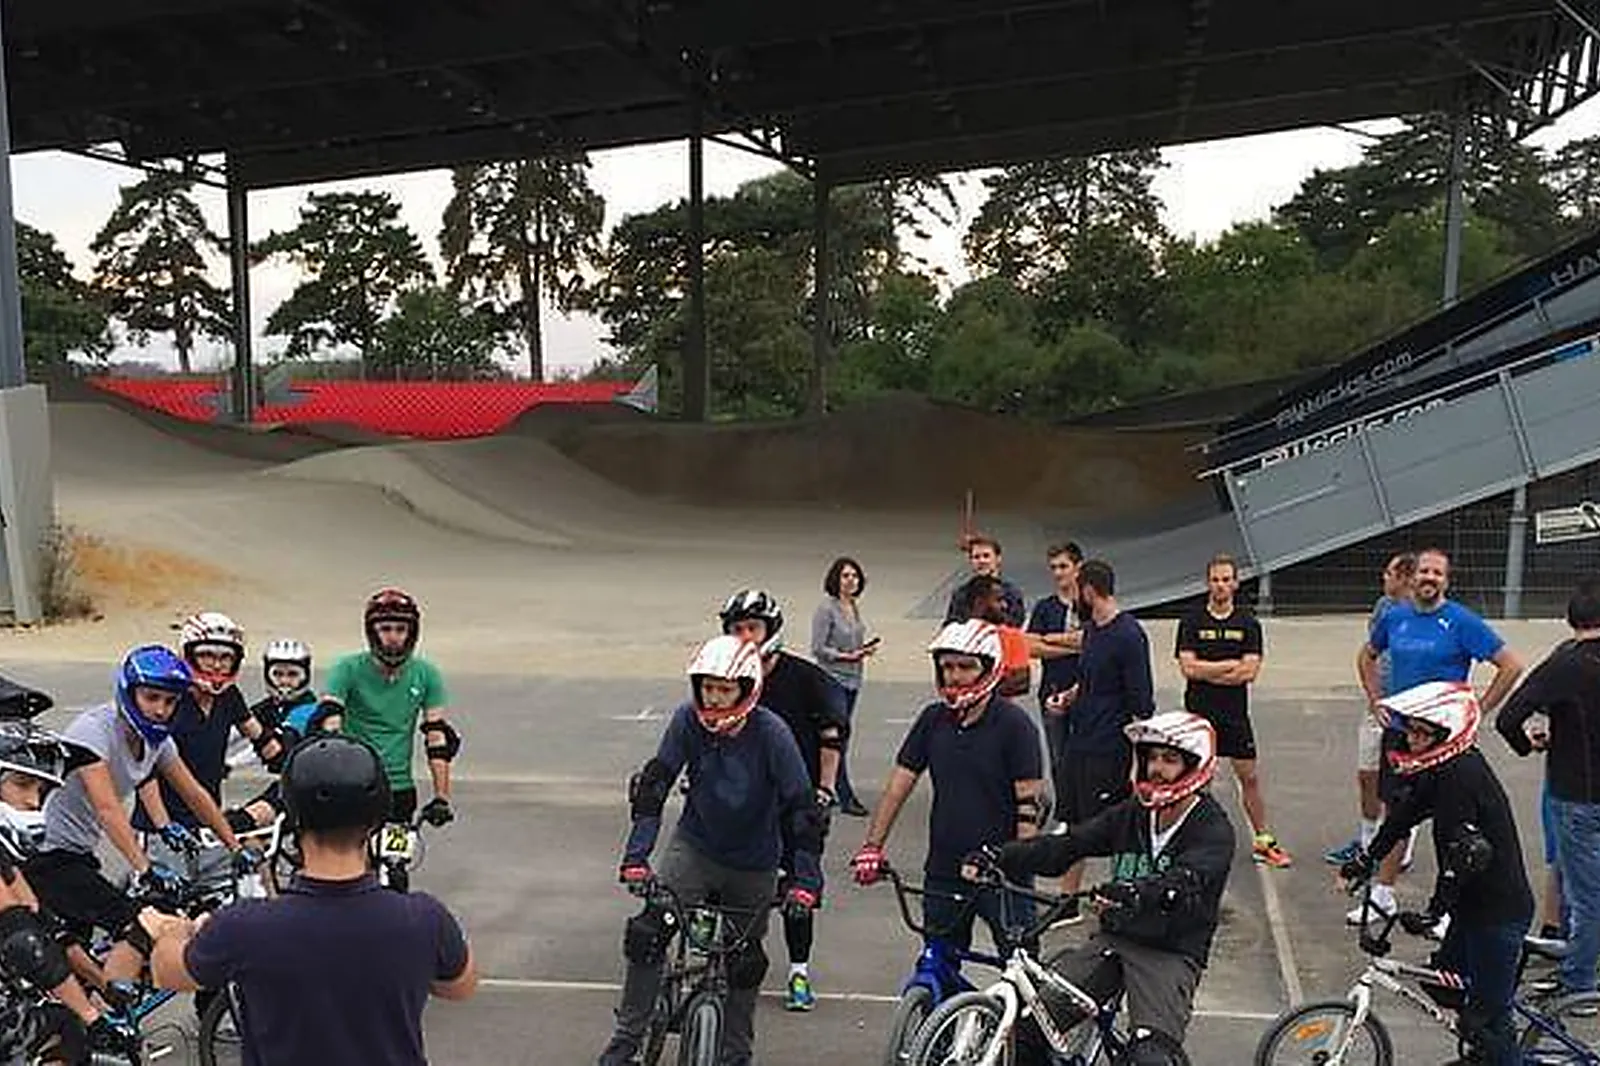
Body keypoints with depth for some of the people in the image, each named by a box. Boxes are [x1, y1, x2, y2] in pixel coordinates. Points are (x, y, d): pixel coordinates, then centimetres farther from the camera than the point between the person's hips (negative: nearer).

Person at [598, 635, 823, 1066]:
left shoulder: (770, 733, -23)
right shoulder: (688, 720, -16)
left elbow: (802, 807, -21)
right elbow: (653, 784, -13)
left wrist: (805, 878, -26)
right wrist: (636, 855, -21)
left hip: (753, 865, -1)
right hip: (694, 847, 1)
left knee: (744, 962, 11)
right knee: (648, 932, -16)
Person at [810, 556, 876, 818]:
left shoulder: (854, 607, 10)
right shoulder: (826, 609, -13)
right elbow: (818, 649, -14)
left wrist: (865, 648, 1)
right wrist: (847, 656, -22)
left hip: (852, 680, 8)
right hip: (834, 680, -8)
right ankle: (846, 798, -2)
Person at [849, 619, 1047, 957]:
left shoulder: (1013, 723, -9)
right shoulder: (933, 720, 5)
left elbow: (1029, 804, -10)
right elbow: (899, 784, 6)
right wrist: (871, 847, 2)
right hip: (943, 869, 5)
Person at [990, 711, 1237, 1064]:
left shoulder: (1213, 830, -8)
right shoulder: (1131, 813, 7)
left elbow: (1183, 883, -28)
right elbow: (1065, 844, -2)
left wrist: (1132, 894, -49)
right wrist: (999, 858, -17)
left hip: (1170, 954, -4)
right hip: (1114, 939, 5)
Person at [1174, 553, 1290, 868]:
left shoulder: (1248, 624, 3)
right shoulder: (1191, 622, 0)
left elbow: (1250, 672, -8)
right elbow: (1188, 668, -10)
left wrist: (1207, 671, -10)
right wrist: (1231, 665, -10)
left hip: (1235, 713, 1)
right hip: (1199, 712, -1)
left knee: (1249, 777, 6)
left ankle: (1263, 840, 16)